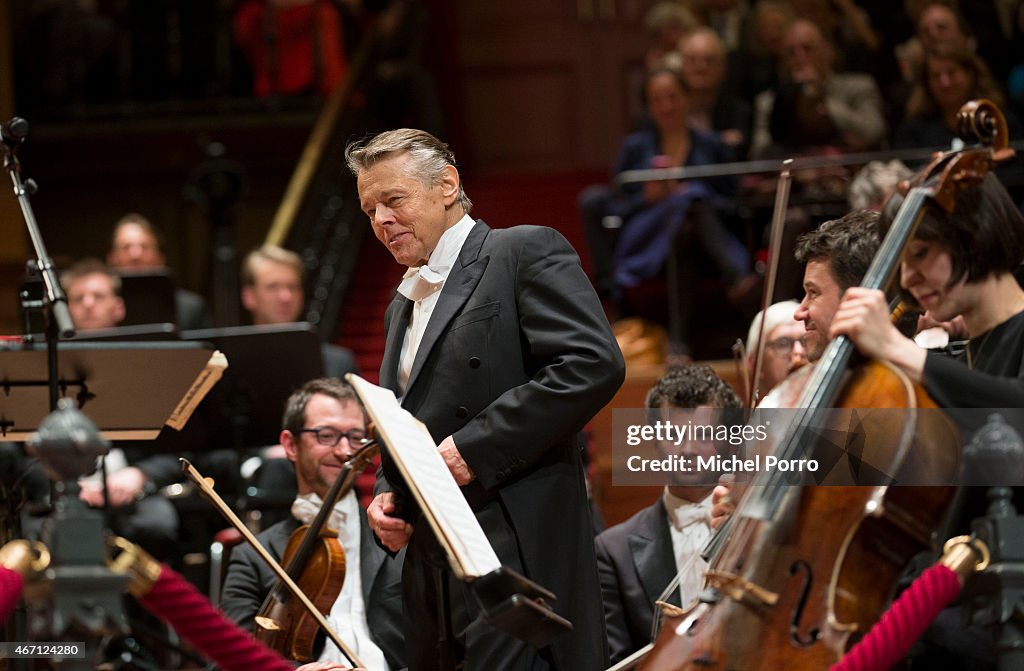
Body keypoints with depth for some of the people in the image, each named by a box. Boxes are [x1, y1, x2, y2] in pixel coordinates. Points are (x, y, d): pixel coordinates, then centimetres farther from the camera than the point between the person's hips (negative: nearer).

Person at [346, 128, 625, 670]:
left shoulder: (526, 253, -2)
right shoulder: (403, 306, 25)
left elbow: (594, 364, -16)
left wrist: (473, 447, -17)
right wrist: (385, 495, 11)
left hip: (517, 558, -9)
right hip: (432, 573, 9)